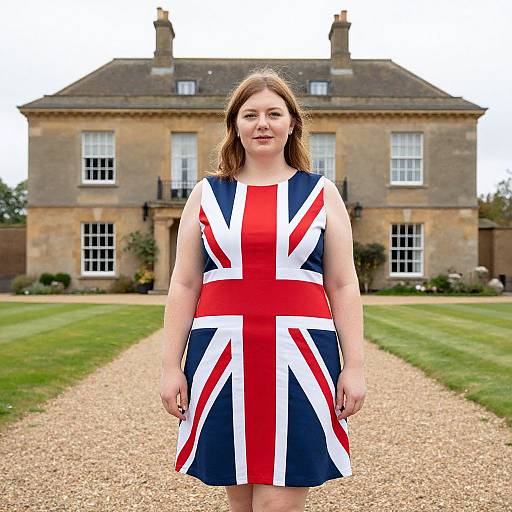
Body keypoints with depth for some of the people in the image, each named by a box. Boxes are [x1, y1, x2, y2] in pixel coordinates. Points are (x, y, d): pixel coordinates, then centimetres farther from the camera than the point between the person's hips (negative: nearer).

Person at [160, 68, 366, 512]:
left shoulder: (322, 193, 8)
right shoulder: (207, 194, 10)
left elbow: (343, 286, 6)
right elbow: (184, 285, 7)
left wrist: (354, 366, -1)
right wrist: (171, 366, 2)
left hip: (297, 358, -1)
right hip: (223, 358, 2)